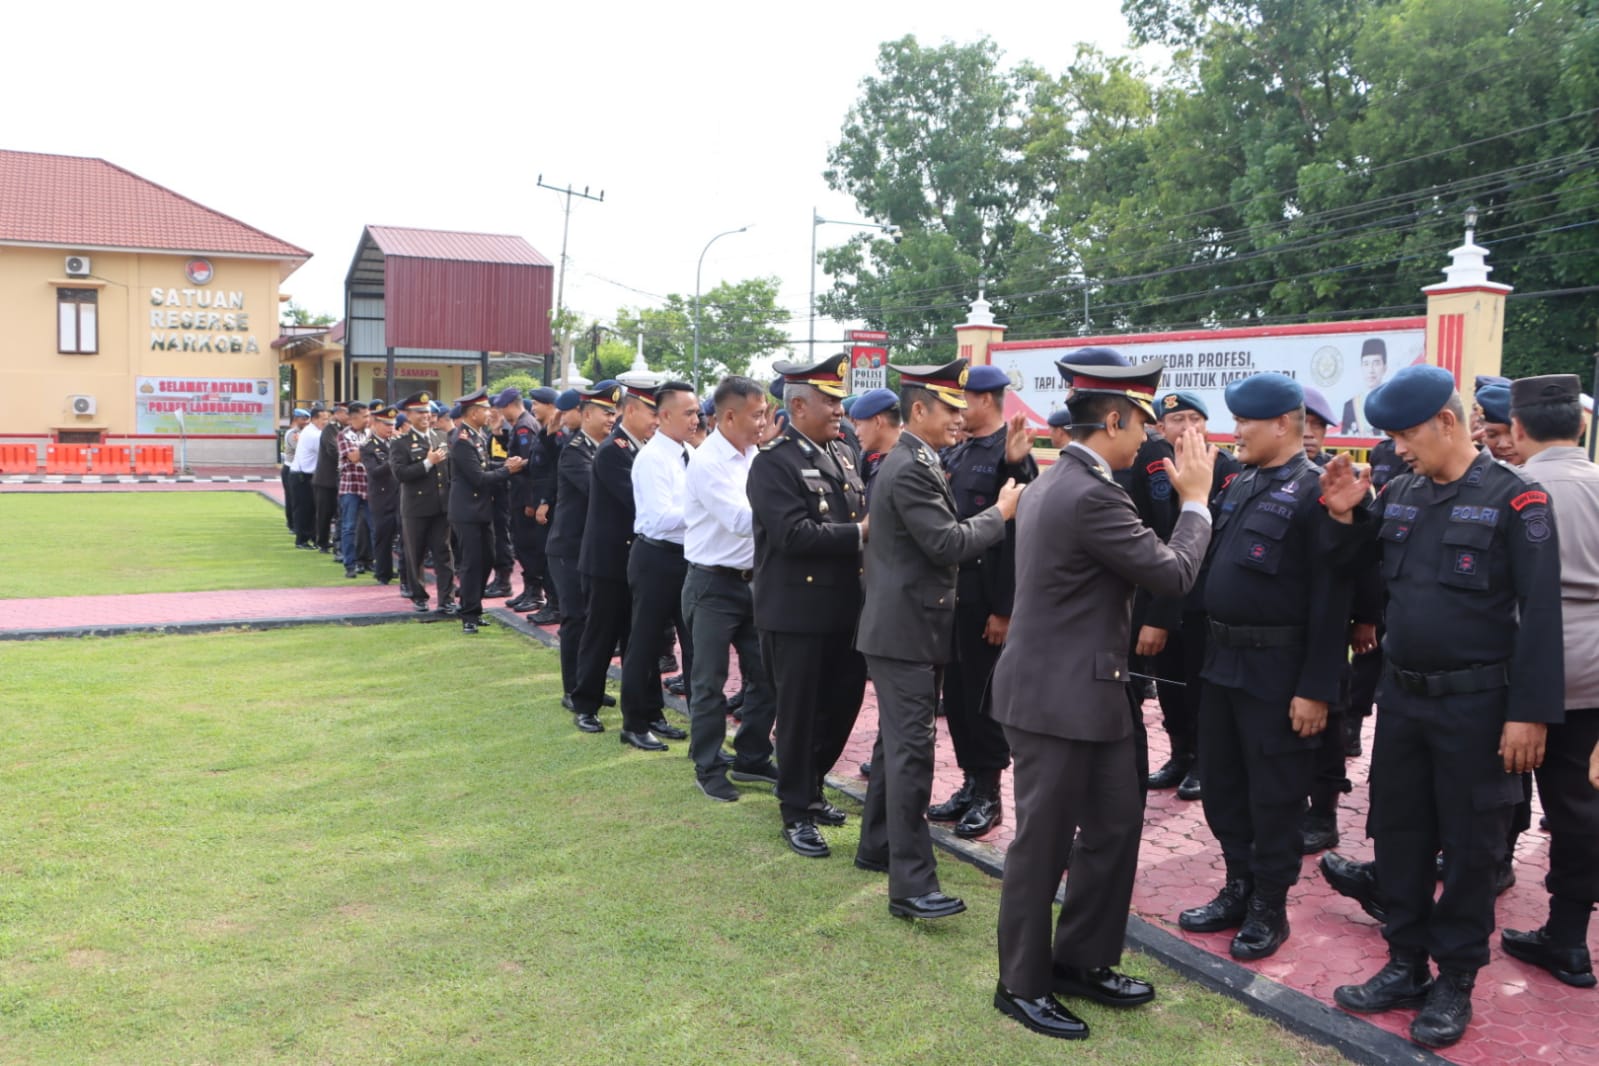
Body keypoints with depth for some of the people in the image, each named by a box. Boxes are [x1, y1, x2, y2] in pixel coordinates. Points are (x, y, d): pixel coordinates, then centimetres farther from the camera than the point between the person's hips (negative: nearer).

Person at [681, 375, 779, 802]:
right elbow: (741, 521, -25)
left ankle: (751, 757, 29)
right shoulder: (707, 462, -16)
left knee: (765, 676, 13)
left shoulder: (754, 456, 6)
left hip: (752, 579, 7)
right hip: (714, 585, -7)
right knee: (710, 683, 4)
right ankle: (708, 768, 17)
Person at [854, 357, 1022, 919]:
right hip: (905, 630, -11)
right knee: (911, 751, -9)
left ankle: (878, 844, 33)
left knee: (896, 742, 20)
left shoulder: (915, 462, 14)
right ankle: (911, 883, -6)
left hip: (908, 626, 11)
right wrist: (1000, 513, -10)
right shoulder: (910, 470, -19)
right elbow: (948, 544, -23)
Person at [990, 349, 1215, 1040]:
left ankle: (1080, 962, 30)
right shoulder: (1092, 494, -22)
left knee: (1115, 823, 17)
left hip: (1083, 690, 10)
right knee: (1043, 841, 4)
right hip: (1059, 695, -10)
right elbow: (1175, 573, -17)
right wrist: (1195, 499, -2)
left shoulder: (1053, 483, 11)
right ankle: (1022, 984, 20)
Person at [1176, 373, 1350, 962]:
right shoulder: (1240, 484, 11)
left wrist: (1316, 689, -19)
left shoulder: (1315, 490, -14)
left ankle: (1269, 908, 21)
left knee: (1273, 793, 6)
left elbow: (1330, 598, -18)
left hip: (1277, 669, -8)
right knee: (1220, 783, 16)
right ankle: (1239, 888, 33)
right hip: (1222, 659, 8)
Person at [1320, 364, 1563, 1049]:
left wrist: (1530, 713, -17)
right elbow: (1352, 568, 15)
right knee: (1397, 835, 13)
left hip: (1475, 704, -5)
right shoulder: (1399, 494, 5)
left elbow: (1541, 612, -13)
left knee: (1468, 847, 7)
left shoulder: (1514, 498, -11)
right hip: (1401, 696, 6)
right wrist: (1344, 516, -4)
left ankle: (1454, 983, 22)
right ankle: (1406, 966, 28)